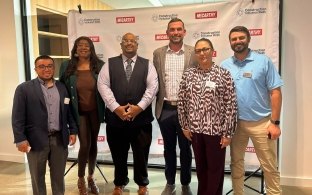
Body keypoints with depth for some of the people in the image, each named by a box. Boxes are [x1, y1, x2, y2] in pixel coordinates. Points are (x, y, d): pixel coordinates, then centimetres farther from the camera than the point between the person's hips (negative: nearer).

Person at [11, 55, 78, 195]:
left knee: (58, 175, 14)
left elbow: (69, 112, 13)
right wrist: (20, 139, -11)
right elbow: (17, 117, -5)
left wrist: (73, 131, 6)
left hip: (60, 139, 3)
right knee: (37, 176, 12)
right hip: (36, 140, -2)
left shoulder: (62, 87, 10)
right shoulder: (24, 88, -1)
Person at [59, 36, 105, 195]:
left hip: (95, 111, 1)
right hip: (79, 112, -1)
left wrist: (106, 110, -5)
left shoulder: (100, 65, -3)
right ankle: (81, 179, 21)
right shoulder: (67, 66, -3)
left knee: (93, 143, 12)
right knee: (85, 145, -4)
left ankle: (91, 177, 32)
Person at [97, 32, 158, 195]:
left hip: (141, 117, 0)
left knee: (141, 154, 11)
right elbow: (103, 85, -4)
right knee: (118, 154, 14)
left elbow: (152, 87, -4)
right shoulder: (110, 64, 6)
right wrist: (116, 107, -15)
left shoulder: (147, 64, 5)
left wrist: (139, 107, -15)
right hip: (115, 116, 1)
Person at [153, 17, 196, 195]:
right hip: (165, 109, 2)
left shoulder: (194, 53, -1)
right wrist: (156, 105, 1)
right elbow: (155, 81, 6)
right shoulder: (158, 53, 5)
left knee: (185, 149, 11)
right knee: (169, 148, 15)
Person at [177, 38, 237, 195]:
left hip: (216, 129, -3)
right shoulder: (188, 74, 3)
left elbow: (231, 105, -8)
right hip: (195, 129, 3)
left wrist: (228, 133, -10)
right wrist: (184, 126, 4)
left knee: (215, 167, 11)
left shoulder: (223, 74, -7)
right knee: (200, 166, 18)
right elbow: (181, 102, 6)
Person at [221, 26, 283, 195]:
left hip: (261, 122, -2)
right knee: (236, 163, 16)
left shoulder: (264, 61, -4)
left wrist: (275, 122, -9)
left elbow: (275, 92, -5)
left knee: (269, 167, 8)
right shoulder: (224, 66, 2)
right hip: (235, 123, 3)